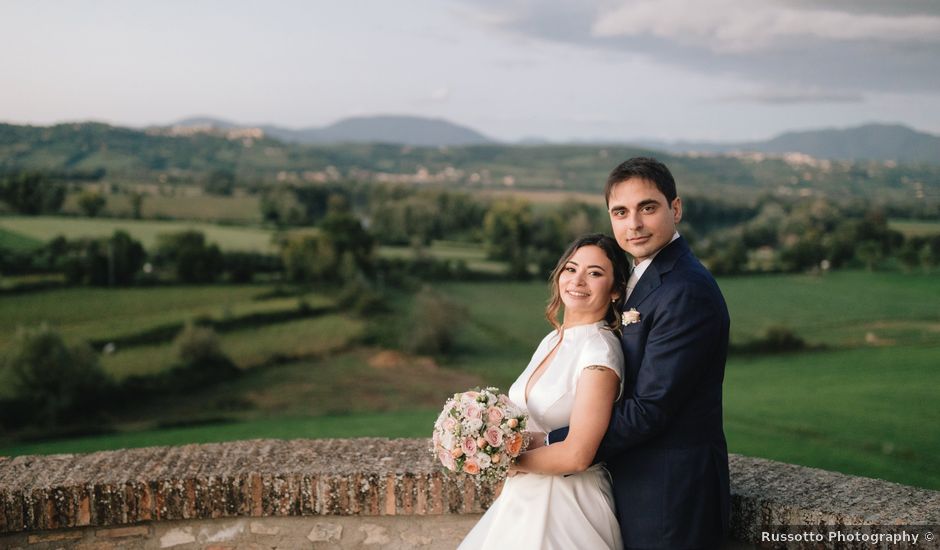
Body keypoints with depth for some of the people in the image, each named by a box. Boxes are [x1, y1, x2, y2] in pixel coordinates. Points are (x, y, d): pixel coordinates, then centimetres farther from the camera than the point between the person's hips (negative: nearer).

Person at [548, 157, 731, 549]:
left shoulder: (686, 292, -20)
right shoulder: (640, 278, 11)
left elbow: (649, 409, -23)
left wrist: (549, 446, -17)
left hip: (669, 500, -9)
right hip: (634, 488, 9)